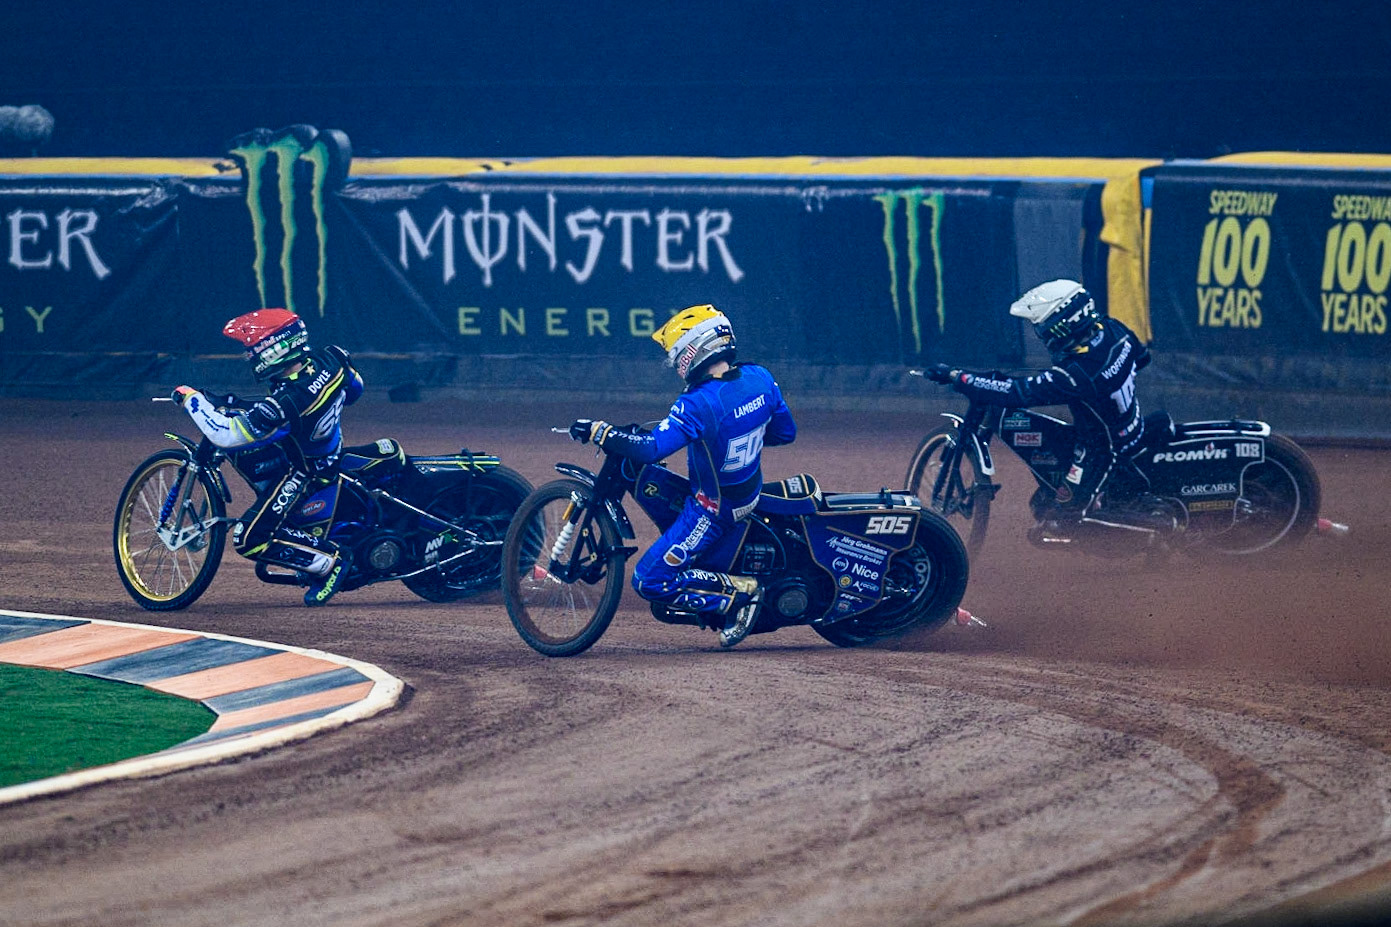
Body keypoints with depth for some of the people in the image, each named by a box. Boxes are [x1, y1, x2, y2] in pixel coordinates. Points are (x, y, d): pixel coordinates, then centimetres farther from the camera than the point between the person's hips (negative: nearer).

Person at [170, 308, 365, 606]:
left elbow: (226, 435, -39)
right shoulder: (329, 360, -15)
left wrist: (192, 399, -25)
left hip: (305, 471, -9)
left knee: (250, 541, -8)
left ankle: (330, 562, -3)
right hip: (332, 449, 9)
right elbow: (355, 388, 9)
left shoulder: (289, 400, -38)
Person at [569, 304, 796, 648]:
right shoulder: (760, 378, -7)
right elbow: (785, 432, 6)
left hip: (713, 509, -8)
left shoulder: (699, 404, -28)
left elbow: (650, 449, -34)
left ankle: (739, 594, -2)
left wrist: (597, 431, -24)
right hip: (751, 493, 8)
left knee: (649, 582, -3)